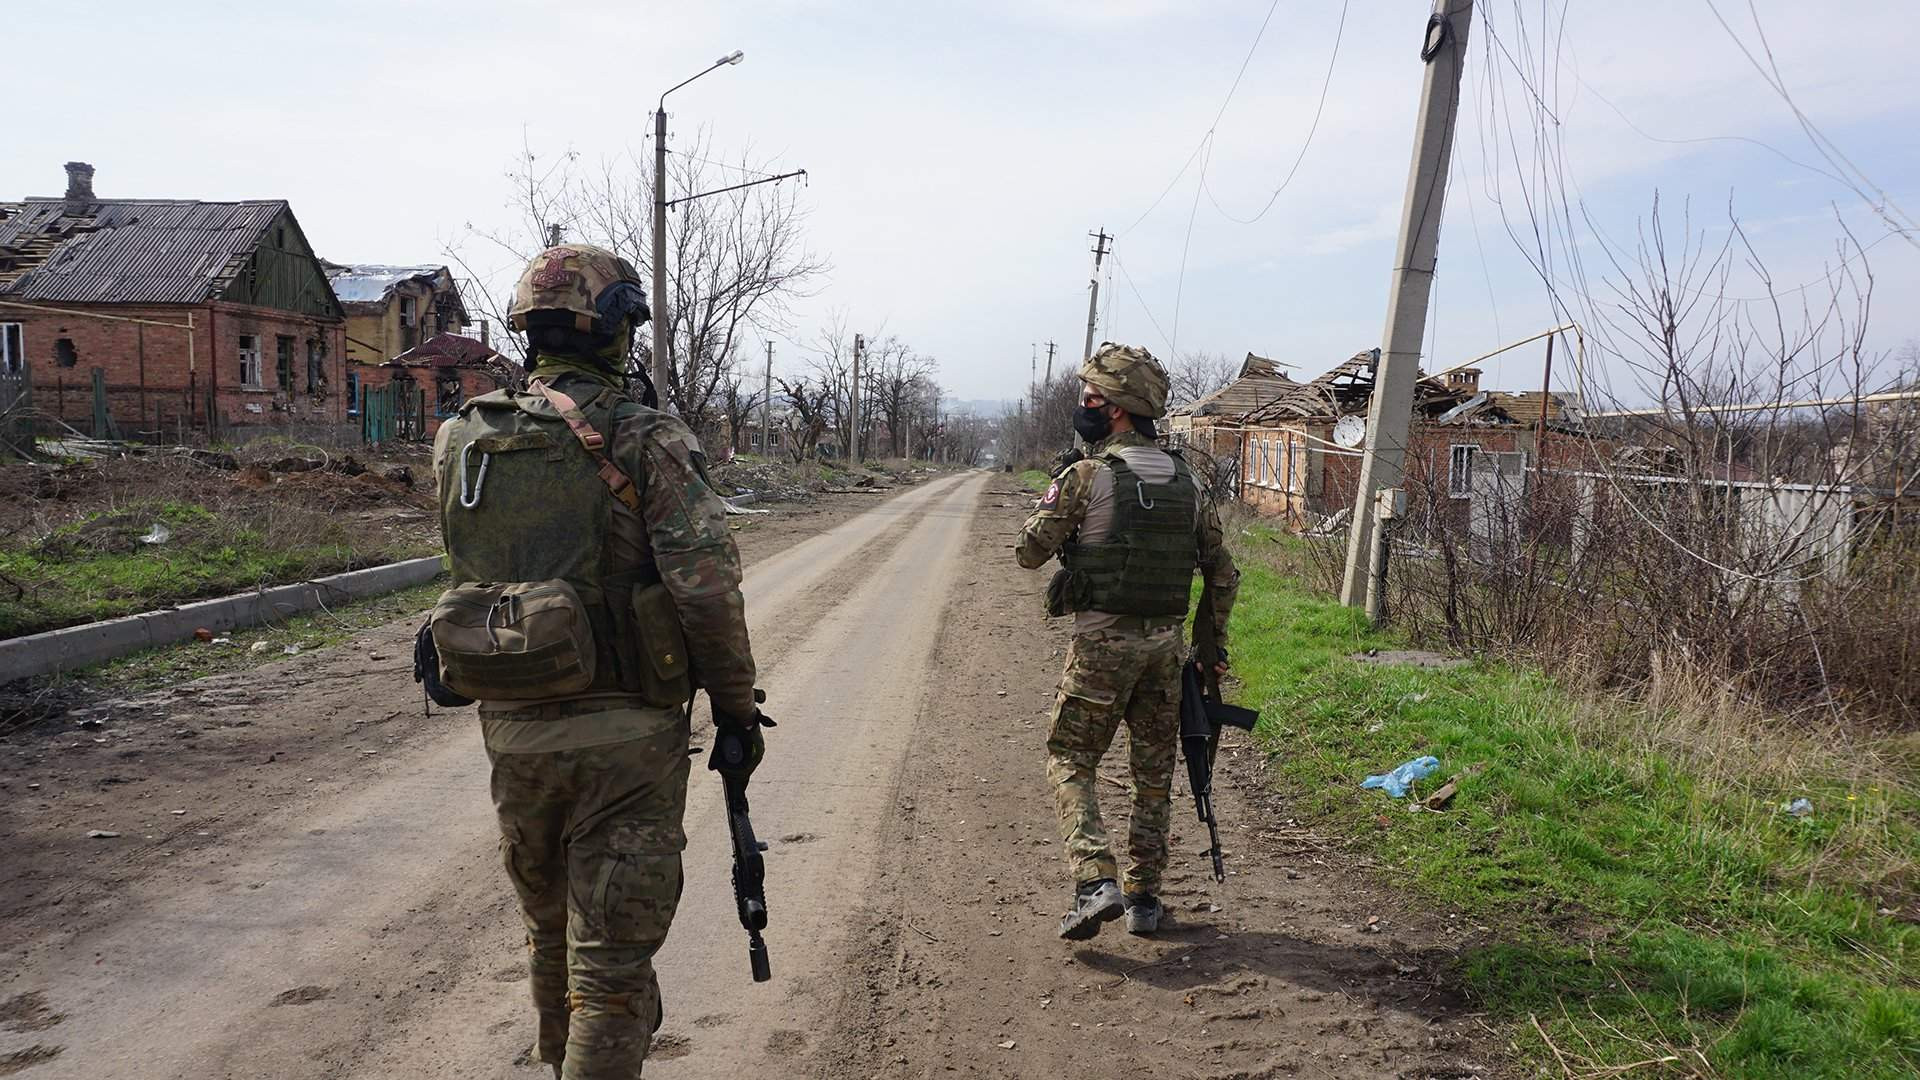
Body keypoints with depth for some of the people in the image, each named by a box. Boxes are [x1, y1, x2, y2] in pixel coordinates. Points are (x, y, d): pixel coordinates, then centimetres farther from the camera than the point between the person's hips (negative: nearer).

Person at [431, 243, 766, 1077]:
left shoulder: (463, 442, 3)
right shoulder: (646, 438, -11)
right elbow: (706, 586, -17)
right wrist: (736, 705, -7)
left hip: (510, 727, 6)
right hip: (623, 732, -5)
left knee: (550, 929, 25)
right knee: (610, 955, 3)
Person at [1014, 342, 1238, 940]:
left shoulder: (1086, 475, -10)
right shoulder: (1186, 481, 7)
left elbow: (1028, 552, -5)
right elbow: (1223, 571, 10)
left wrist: (1058, 505, 11)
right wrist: (1214, 640, 19)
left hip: (1101, 639, -5)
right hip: (1165, 642, 5)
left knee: (1071, 761, 7)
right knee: (1154, 774, 14)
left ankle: (1095, 883, -8)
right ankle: (1144, 898, 20)